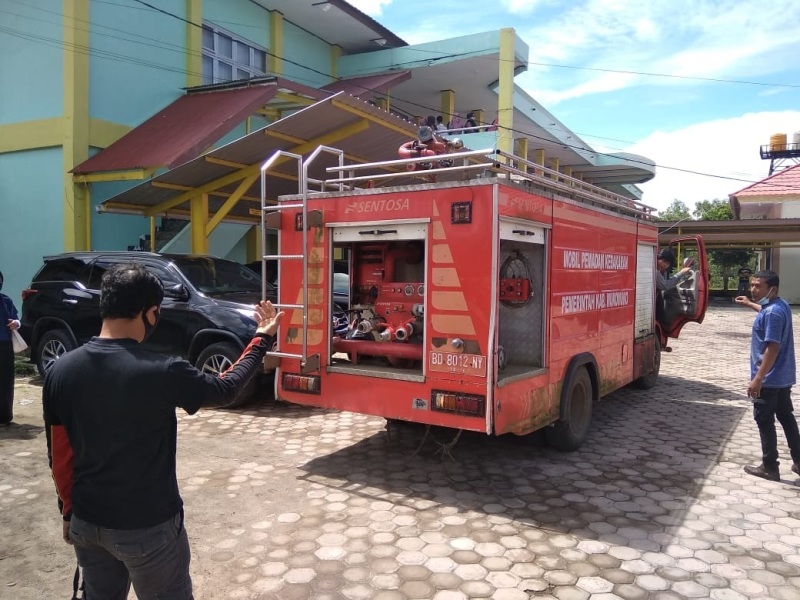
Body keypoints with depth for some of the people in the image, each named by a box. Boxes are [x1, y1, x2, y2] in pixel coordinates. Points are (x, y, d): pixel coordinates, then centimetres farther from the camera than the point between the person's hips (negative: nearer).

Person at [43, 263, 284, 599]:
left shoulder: (61, 371, -7)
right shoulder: (161, 373, -24)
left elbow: (59, 456, 2)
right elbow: (225, 390, -6)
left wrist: (70, 511, 17)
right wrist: (262, 338, 5)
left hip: (87, 522, 5)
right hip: (146, 527, -5)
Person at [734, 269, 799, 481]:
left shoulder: (772, 313, -24)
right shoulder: (781, 305, 6)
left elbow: (773, 348, -28)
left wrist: (757, 379, -27)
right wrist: (750, 303, 41)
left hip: (769, 378, -10)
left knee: (764, 421, 2)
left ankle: (769, 467, 11)